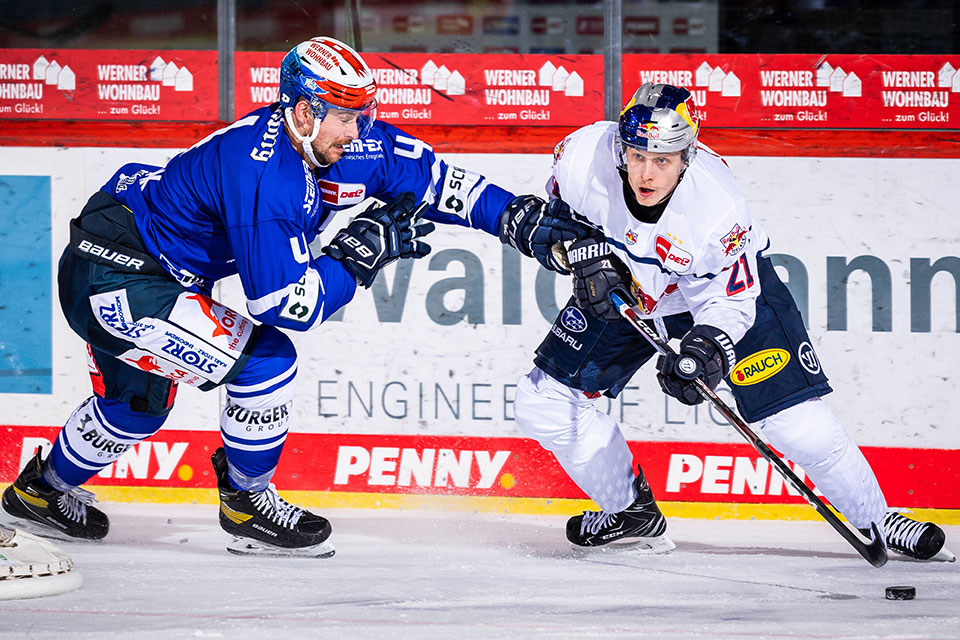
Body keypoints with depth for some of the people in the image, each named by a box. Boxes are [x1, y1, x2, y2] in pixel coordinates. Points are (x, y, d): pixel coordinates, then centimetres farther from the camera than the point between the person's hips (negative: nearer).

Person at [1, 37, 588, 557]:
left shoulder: (334, 142, -4)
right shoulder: (261, 176, -30)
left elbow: (433, 177, 2)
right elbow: (288, 304, -29)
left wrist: (521, 218, -4)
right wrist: (365, 250, -22)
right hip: (115, 279, -10)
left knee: (136, 402, 30)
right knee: (264, 361, -16)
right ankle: (248, 503, 3)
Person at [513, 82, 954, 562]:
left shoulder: (717, 204, -36)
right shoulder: (584, 155, -30)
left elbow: (729, 301, -24)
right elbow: (561, 202, -4)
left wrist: (705, 349, -42)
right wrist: (587, 252, -18)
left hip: (725, 281, -4)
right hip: (623, 289, 4)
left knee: (797, 421, -14)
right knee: (543, 400, -3)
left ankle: (876, 520, 6)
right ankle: (632, 512, 16)